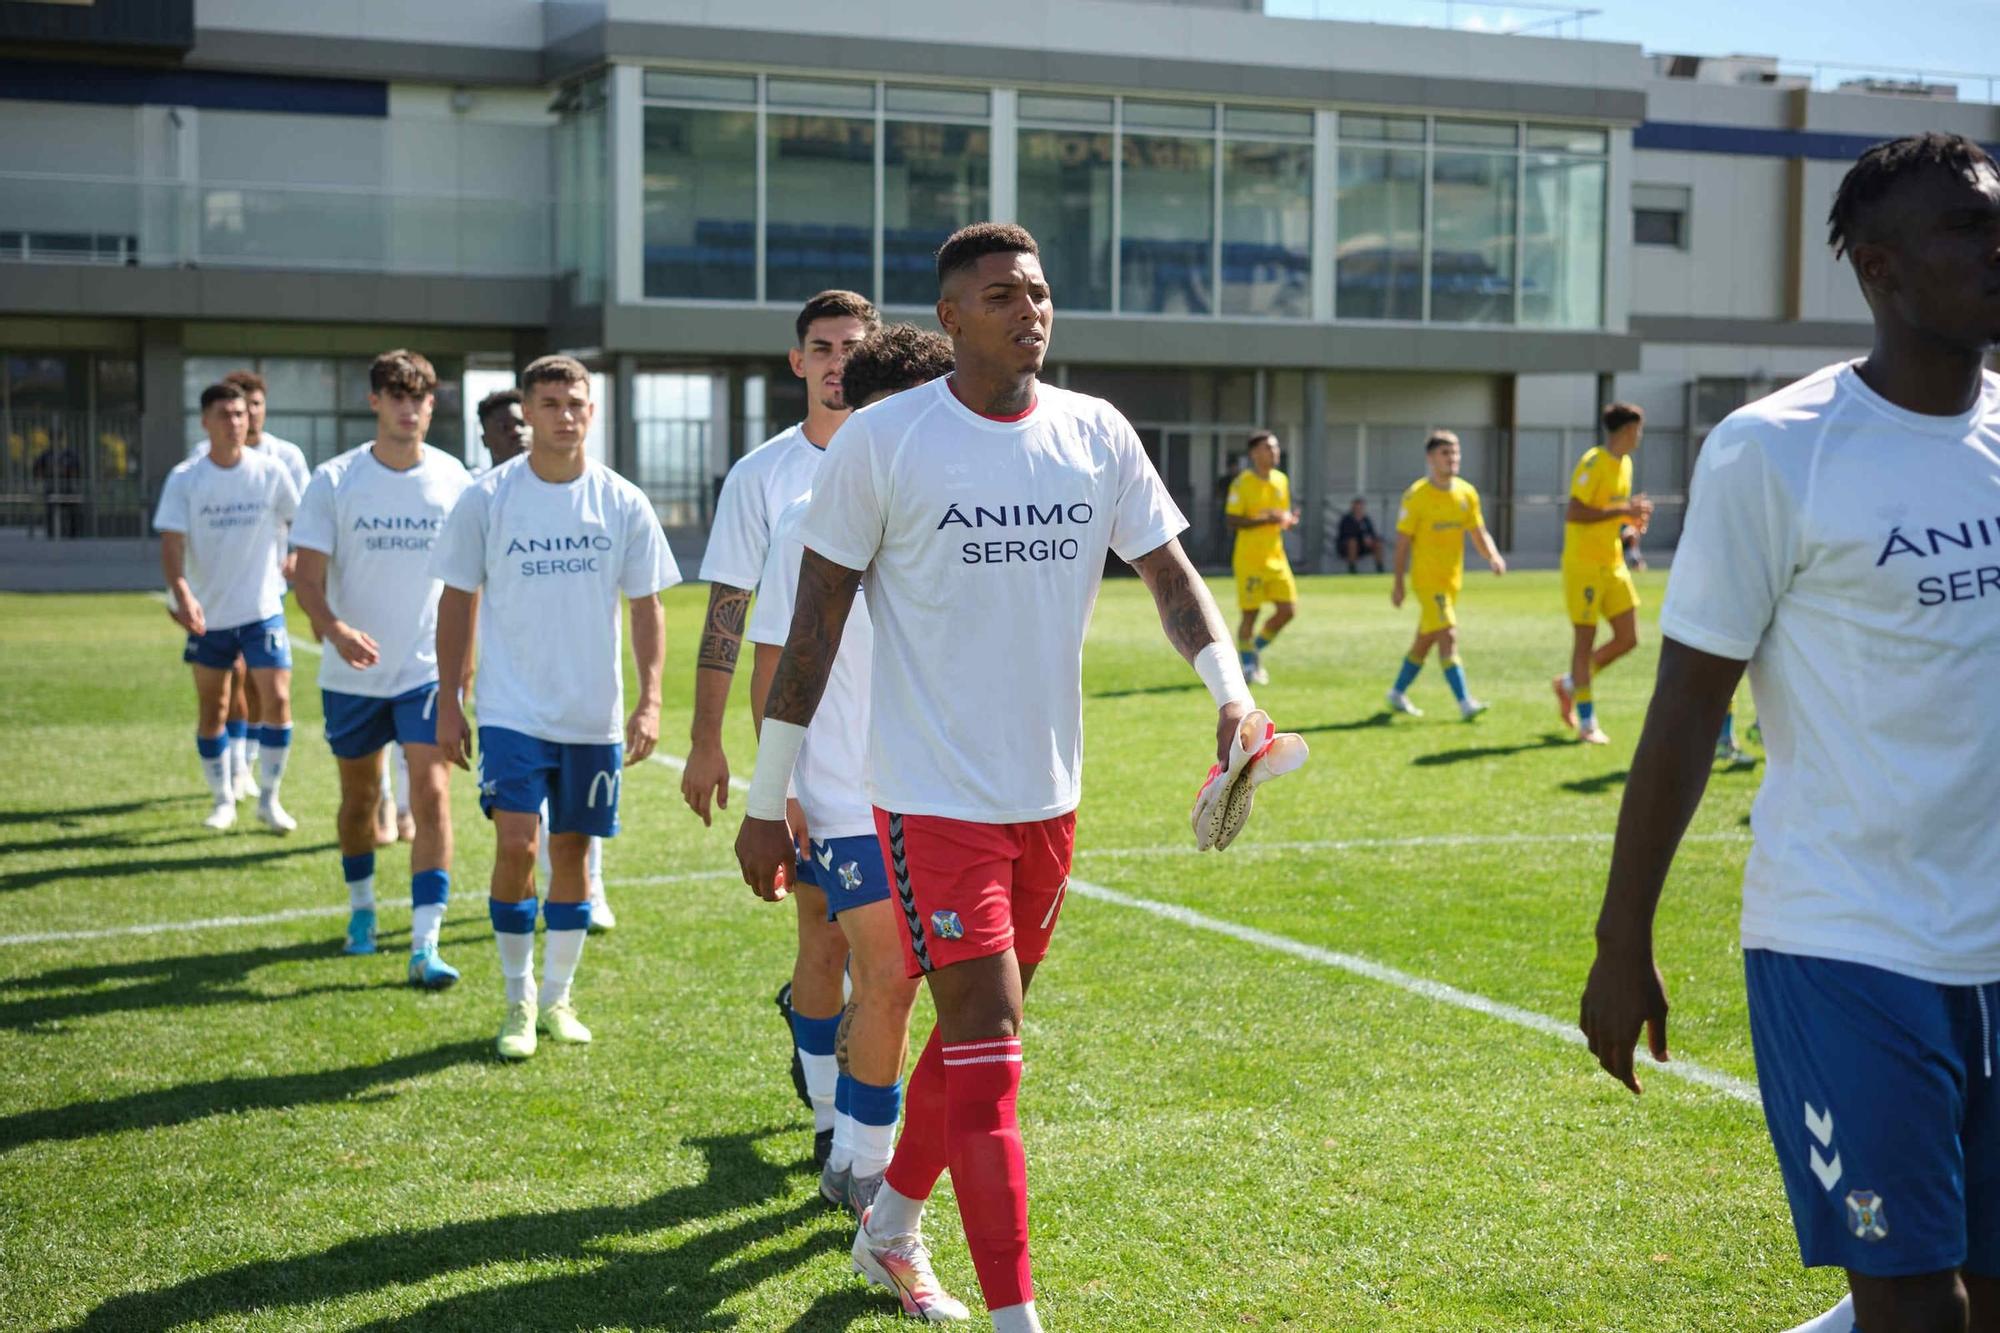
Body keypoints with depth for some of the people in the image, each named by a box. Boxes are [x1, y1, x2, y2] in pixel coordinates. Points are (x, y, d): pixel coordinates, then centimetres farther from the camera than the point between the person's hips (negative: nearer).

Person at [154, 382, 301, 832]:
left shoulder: (271, 472, -5)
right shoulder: (184, 478, -6)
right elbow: (171, 542, -12)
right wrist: (182, 594, -26)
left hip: (263, 610, -1)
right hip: (207, 614, 1)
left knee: (277, 701, -9)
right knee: (211, 710, 9)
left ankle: (269, 798, 7)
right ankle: (222, 799, 26)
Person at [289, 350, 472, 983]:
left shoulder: (455, 480, -1)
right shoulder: (334, 480, -4)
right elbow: (307, 575, -7)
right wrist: (334, 629, -26)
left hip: (428, 672, -1)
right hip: (351, 675, 1)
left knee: (432, 798, -12)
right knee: (359, 796, 15)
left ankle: (425, 946, -12)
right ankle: (361, 907, 40)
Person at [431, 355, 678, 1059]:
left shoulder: (623, 503, 1)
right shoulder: (486, 499, -3)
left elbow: (646, 606, 5)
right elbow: (457, 600, 3)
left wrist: (650, 699, -5)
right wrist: (449, 701, 0)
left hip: (595, 716, 2)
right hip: (513, 710, -2)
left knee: (572, 851, 9)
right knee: (516, 845, -12)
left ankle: (557, 997, 25)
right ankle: (518, 999, 6)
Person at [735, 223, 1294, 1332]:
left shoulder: (1097, 434, 3)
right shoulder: (882, 441, -9)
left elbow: (1169, 572, 5)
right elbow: (813, 622, -5)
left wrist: (1229, 690, -15)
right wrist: (766, 800, -4)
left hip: (1049, 796, 6)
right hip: (934, 800, -5)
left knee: (972, 1037, 18)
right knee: (988, 1058, -9)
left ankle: (892, 1230, 39)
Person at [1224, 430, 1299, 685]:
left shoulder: (1281, 480, 9)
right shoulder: (1242, 482, -10)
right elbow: (1232, 521, -14)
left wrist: (1289, 521, -4)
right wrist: (1265, 519, -23)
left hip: (1275, 556, 6)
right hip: (1250, 558, -6)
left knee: (1288, 609, 0)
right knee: (1250, 613, -2)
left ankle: (1256, 649, 20)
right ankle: (1248, 665, 12)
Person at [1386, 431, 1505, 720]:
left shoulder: (1467, 493, 6)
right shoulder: (1416, 495, -11)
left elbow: (1479, 533, 8)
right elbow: (1403, 540, -8)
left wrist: (1493, 557, -12)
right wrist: (1398, 582, -9)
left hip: (1452, 579, 6)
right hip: (1427, 579, -6)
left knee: (1425, 640, 15)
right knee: (1448, 636, -16)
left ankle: (1397, 693, 31)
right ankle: (1464, 703, -20)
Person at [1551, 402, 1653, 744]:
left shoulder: (1625, 464, 12)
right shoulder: (1593, 463, -15)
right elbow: (1574, 513, -23)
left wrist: (1631, 517, 2)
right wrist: (1622, 510, -22)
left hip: (1613, 563, 8)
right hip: (1584, 564, -8)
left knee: (1628, 638, 6)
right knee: (1585, 639, -1)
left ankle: (1570, 684, 25)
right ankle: (1586, 723, 6)